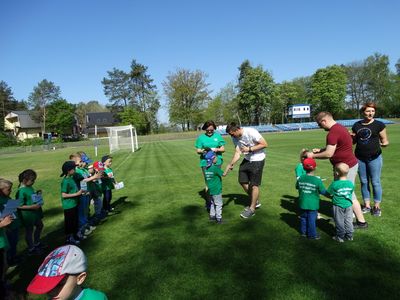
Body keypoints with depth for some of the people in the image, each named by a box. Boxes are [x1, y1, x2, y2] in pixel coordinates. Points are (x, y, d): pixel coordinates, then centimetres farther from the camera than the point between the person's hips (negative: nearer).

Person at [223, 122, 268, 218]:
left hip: (257, 160, -7)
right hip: (247, 159, 7)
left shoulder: (251, 132, -25)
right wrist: (230, 165, -17)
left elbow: (265, 144, -21)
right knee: (243, 181, 10)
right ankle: (255, 202, 30)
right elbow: (237, 153, -5)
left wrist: (249, 149, -25)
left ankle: (252, 209, 14)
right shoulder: (235, 138, -4)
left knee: (254, 184, -2)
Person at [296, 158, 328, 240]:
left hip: (303, 203, 4)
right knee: (312, 219, 7)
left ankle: (303, 232, 30)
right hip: (312, 205, -4)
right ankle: (312, 234, 18)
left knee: (303, 218, 18)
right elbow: (323, 192, -10)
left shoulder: (300, 178, -6)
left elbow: (297, 187, 9)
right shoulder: (317, 180, -18)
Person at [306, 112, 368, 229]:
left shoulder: (333, 133, -24)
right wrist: (320, 150, 10)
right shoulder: (339, 127, 10)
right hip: (348, 164, 10)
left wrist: (313, 156, -13)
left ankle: (361, 222, 15)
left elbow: (329, 154, -25)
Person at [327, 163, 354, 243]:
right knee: (348, 221, 17)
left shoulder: (334, 184, -20)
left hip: (338, 206, -4)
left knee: (339, 222, 9)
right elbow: (351, 193, 5)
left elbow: (329, 194, -13)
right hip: (348, 205, 4)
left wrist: (334, 196, 8)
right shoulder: (351, 184, -6)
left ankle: (340, 237, 18)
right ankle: (349, 235, 27)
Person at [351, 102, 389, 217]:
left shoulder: (379, 125, -4)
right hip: (360, 158, 3)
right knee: (364, 182, 10)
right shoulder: (357, 125, 6)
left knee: (375, 182, 3)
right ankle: (367, 206, 22)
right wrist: (350, 137, -8)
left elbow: (385, 140, -1)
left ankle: (377, 207, 17)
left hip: (374, 158, -3)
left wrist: (384, 143, -24)